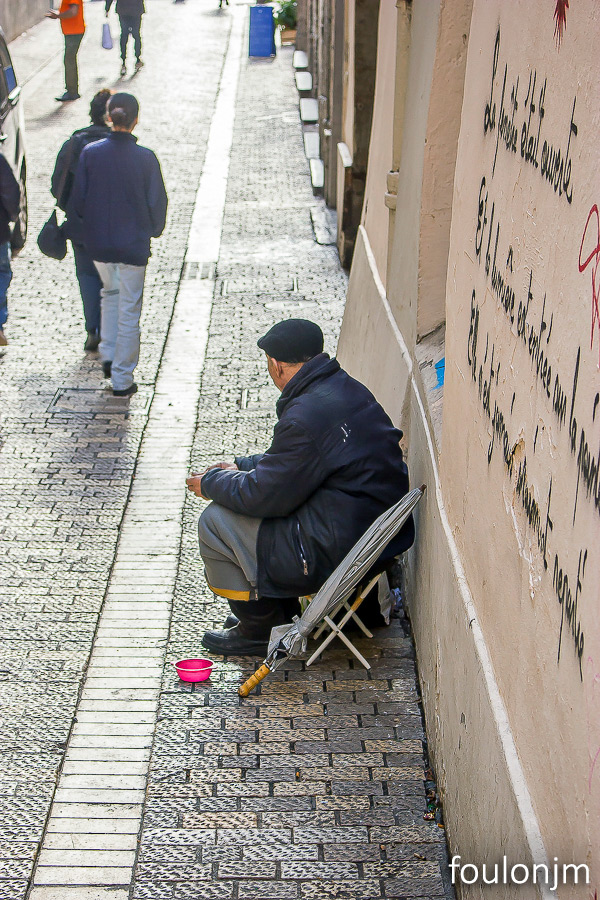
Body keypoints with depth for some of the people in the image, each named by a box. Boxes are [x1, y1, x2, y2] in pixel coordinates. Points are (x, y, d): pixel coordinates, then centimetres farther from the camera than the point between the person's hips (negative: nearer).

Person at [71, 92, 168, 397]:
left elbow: (78, 200, -3)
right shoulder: (145, 158, -13)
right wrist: (154, 231, 13)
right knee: (129, 310, 7)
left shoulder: (90, 153, -8)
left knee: (110, 292, 28)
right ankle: (122, 379, 10)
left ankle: (108, 356, 23)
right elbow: (157, 202, -7)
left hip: (97, 242, 3)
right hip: (133, 244, -2)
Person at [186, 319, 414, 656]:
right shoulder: (348, 388, 6)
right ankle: (282, 613, 31)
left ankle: (260, 629, 14)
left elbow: (262, 495, -15)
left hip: (342, 551, -10)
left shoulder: (306, 417, -24)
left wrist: (211, 483, 3)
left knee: (216, 520, -1)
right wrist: (239, 467, 22)